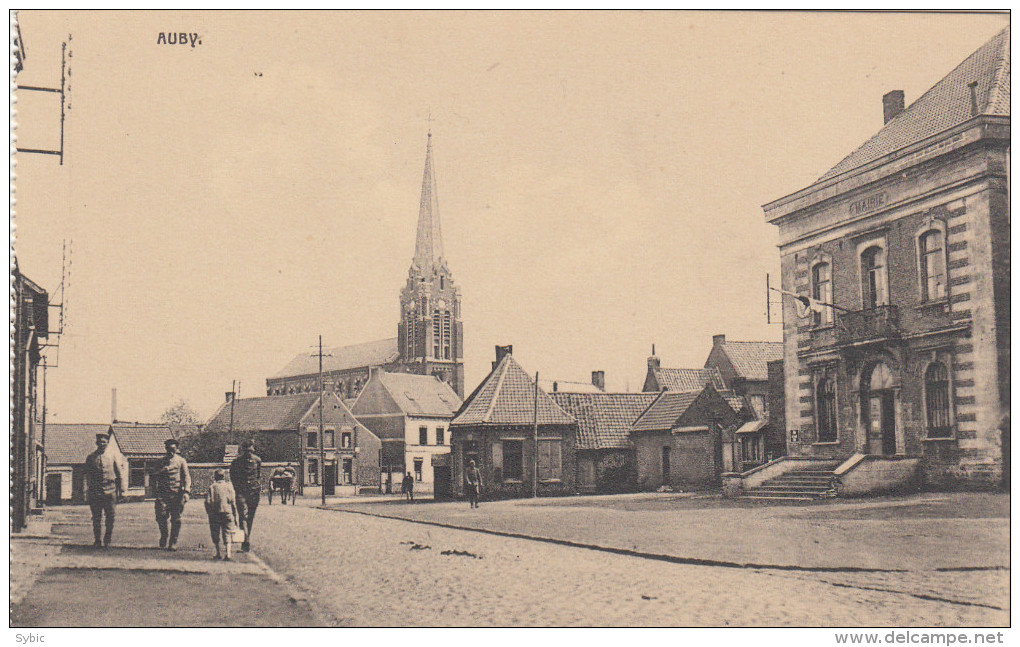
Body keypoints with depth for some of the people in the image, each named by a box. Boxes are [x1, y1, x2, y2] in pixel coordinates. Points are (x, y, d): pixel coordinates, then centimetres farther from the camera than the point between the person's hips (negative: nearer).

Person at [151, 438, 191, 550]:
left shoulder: (181, 461, 8)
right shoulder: (161, 461, 15)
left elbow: (186, 477, 4)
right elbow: (153, 475, 12)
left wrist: (186, 491, -9)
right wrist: (161, 471, -9)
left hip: (177, 492, -2)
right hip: (163, 492, 2)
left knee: (176, 519, -2)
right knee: (161, 516, -7)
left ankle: (173, 543, 6)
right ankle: (164, 537, 18)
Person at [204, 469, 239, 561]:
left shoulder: (211, 487, 4)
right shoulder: (229, 487, 5)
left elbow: (208, 502, -4)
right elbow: (233, 502, 2)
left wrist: (209, 513, 6)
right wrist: (235, 516, 6)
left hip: (215, 514, 0)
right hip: (228, 513, 0)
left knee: (215, 534, 13)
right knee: (227, 534, 2)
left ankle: (218, 553, 14)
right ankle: (227, 553, -13)